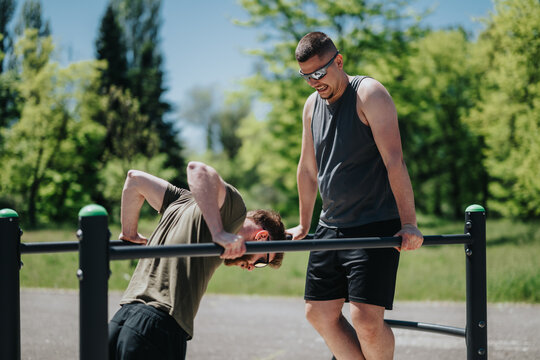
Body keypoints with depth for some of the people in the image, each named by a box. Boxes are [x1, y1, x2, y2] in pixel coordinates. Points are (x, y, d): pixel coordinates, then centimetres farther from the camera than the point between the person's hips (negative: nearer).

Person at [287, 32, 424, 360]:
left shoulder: (369, 94, -11)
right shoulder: (312, 105, 12)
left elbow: (394, 162, -18)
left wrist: (408, 224, -25)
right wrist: (304, 226, 27)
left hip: (376, 225, -8)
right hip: (332, 226, 8)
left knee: (366, 319, -16)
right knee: (319, 313, 4)